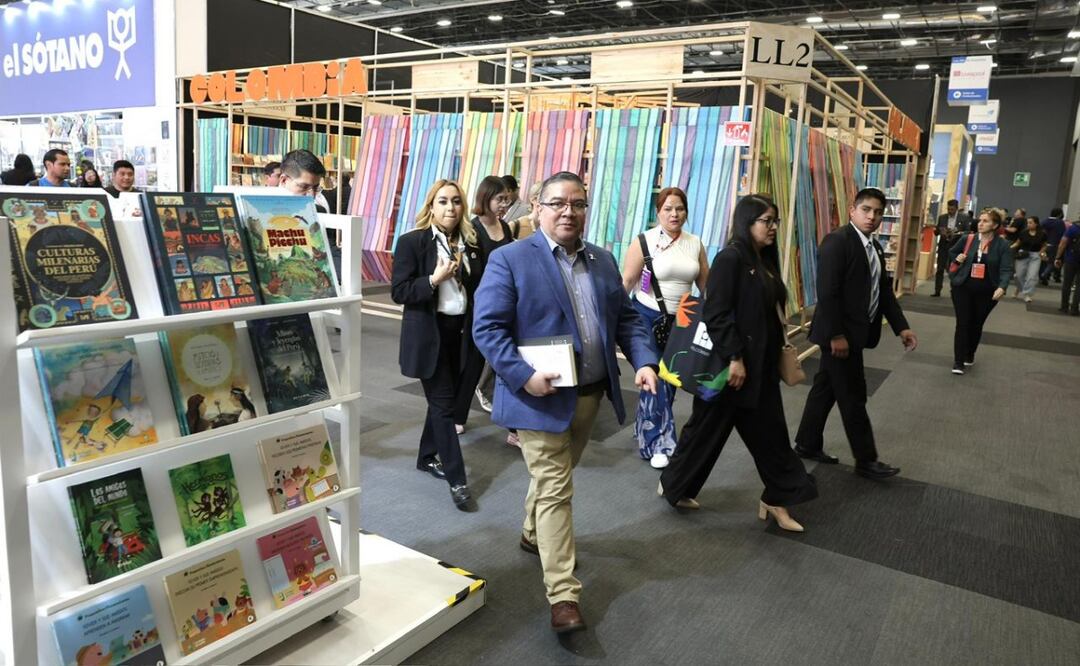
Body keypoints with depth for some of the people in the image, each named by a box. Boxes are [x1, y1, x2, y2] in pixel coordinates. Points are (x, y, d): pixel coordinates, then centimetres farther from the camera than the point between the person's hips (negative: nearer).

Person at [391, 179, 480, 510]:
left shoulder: (469, 242, 6)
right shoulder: (412, 241, -8)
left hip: (459, 331, 5)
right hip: (430, 334, -5)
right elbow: (398, 292, -12)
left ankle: (428, 457, 34)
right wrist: (434, 279, -22)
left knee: (444, 398, 14)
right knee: (443, 403, -3)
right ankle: (457, 479, 3)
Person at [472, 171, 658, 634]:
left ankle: (533, 534, 48)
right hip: (541, 395, -6)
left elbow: (627, 317, 11)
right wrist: (524, 375, -24)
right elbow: (487, 327, -14)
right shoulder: (510, 260, -10)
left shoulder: (603, 261, 9)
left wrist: (643, 361, -6)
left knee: (555, 476, 23)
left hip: (590, 394, 6)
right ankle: (564, 595, 5)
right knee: (555, 490, -3)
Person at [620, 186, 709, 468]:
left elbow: (706, 284, 10)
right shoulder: (644, 241, -8)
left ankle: (645, 430, 32)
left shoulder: (695, 244, 5)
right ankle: (658, 444, 7)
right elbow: (626, 282, -10)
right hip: (648, 317, -5)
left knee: (671, 380, 12)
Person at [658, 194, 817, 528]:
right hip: (729, 363, -8)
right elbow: (716, 314, -21)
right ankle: (673, 485, 27)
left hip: (761, 366, 8)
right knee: (707, 429, 7)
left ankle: (777, 499, 23)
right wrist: (734, 358, -22)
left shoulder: (764, 260, 9)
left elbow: (767, 314, 15)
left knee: (769, 432, 11)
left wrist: (778, 352, 16)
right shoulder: (730, 258, -16)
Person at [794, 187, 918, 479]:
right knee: (853, 396, 1)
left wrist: (901, 327, 6)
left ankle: (808, 444, 27)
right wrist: (836, 335, -24)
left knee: (826, 388, 16)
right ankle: (866, 460, 13)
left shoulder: (874, 247, 12)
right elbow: (827, 292, -22)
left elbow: (884, 289, 13)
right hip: (839, 333, -9)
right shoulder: (837, 241, -17)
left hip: (854, 332, 9)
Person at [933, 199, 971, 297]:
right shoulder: (942, 217, 7)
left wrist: (957, 233, -20)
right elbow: (936, 232, 8)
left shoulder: (964, 218, -2)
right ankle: (937, 291, 5)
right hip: (943, 246, 2)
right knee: (940, 269, 1)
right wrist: (939, 231, -14)